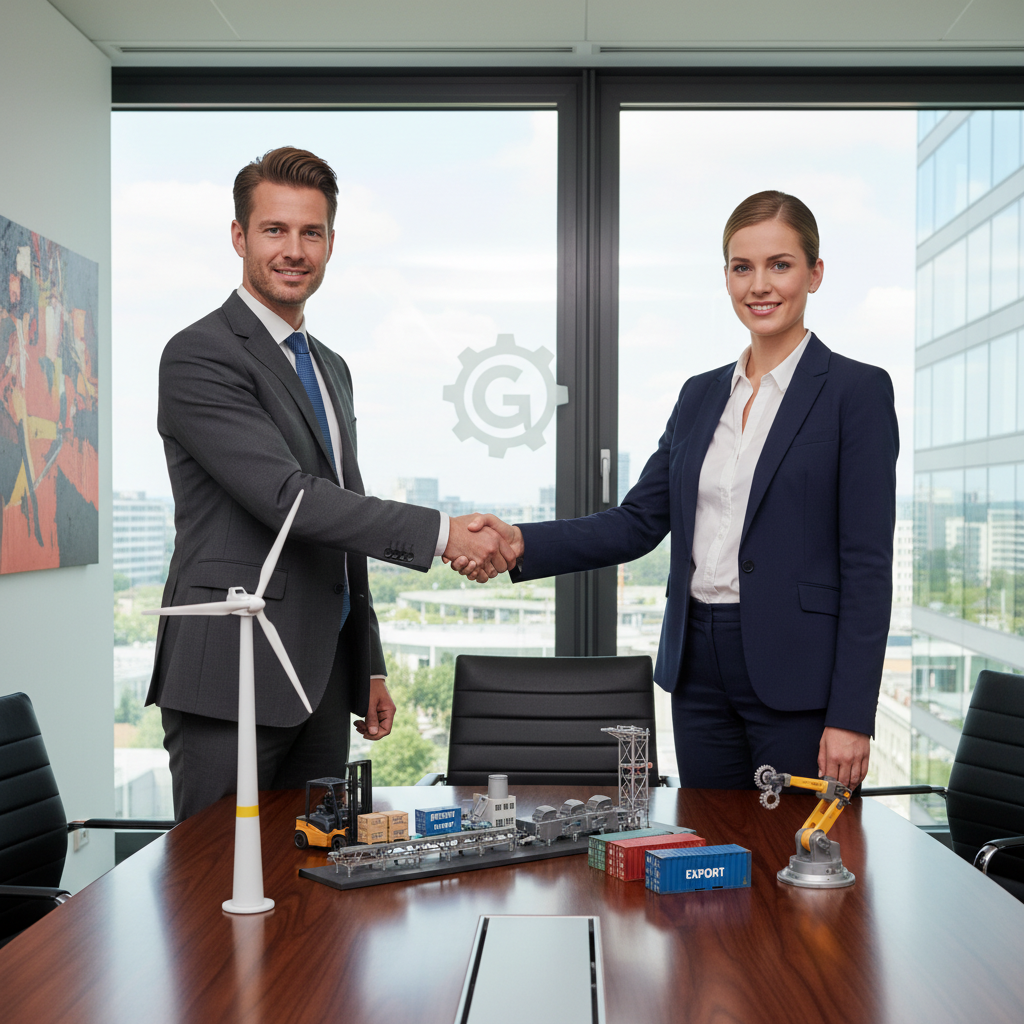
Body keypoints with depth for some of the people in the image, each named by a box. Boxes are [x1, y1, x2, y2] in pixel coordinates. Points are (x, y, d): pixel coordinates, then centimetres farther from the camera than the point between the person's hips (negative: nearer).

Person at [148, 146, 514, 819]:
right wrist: (441, 533, -21)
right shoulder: (200, 357, -10)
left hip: (323, 679, 8)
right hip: (231, 678, -8)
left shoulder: (331, 368, 18)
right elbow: (286, 497, -21)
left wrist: (371, 668, 20)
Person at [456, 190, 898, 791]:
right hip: (700, 668, 5)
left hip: (797, 674, -5)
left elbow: (867, 563, -10)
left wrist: (851, 716, -14)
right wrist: (522, 544, -8)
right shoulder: (701, 394, 12)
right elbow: (639, 522, 7)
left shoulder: (858, 391, -5)